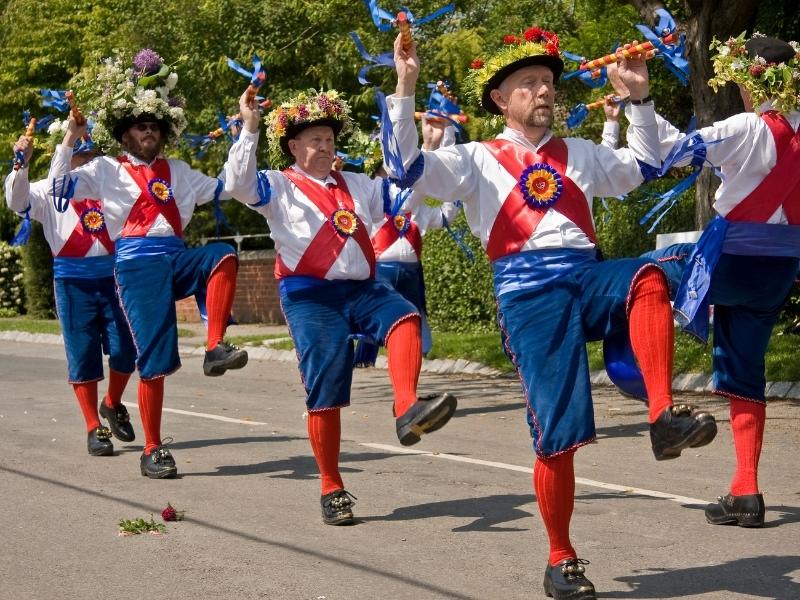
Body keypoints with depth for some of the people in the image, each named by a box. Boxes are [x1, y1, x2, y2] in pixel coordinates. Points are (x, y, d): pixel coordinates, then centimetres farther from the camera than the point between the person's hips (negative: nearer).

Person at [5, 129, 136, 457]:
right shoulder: (49, 191, 5)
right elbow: (17, 201, -10)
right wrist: (22, 163, -25)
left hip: (113, 278, 2)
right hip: (73, 282, -2)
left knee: (124, 350, 0)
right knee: (83, 357, 1)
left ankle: (112, 405, 28)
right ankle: (94, 429, 9)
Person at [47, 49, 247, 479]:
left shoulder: (177, 171, 20)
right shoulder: (106, 170, 8)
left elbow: (225, 187, 18)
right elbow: (59, 188, -3)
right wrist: (69, 141, -10)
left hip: (176, 258, 4)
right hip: (137, 263, -4)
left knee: (223, 255, -29)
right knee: (155, 356, -8)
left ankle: (215, 349, -27)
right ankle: (152, 451, 2)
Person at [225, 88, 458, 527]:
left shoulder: (357, 186, 20)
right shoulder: (279, 187, 5)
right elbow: (238, 184, -13)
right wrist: (249, 129, -21)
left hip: (362, 289, 4)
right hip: (310, 296, -4)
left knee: (405, 317, -30)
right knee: (325, 390, -7)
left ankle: (407, 411, -46)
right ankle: (332, 490, 4)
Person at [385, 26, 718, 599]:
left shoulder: (579, 154, 24)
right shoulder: (479, 160, 11)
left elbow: (646, 167, 31)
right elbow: (410, 168, -4)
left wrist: (640, 96, 23)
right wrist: (406, 89, -10)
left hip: (588, 276, 3)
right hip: (530, 289, -3)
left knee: (648, 276, -35)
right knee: (558, 430, -9)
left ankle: (665, 416, -36)